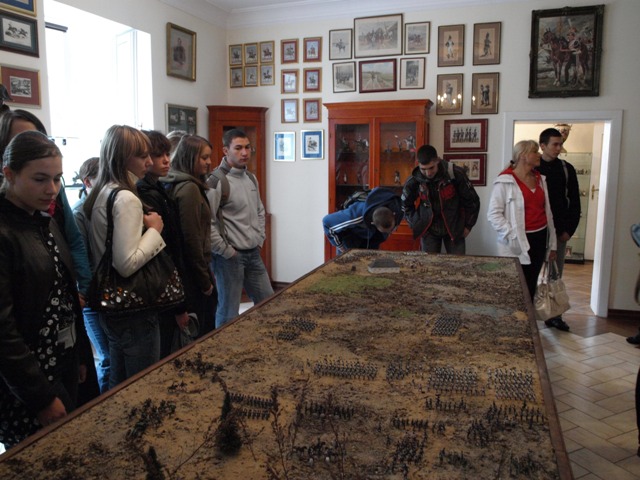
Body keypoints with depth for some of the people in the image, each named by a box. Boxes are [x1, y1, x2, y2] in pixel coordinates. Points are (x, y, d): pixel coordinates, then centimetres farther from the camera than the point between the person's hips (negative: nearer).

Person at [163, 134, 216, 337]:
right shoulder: (190, 189, -17)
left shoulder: (177, 185, 11)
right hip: (193, 274, -9)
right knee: (199, 332, 2)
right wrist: (205, 280, -13)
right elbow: (192, 239, -20)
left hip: (187, 272, 9)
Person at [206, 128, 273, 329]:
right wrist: (225, 251, -16)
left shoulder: (251, 178, 10)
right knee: (229, 313, 4)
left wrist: (260, 239, 11)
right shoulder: (216, 182, -16)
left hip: (253, 254, 8)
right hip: (229, 257, -8)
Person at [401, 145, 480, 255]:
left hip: (454, 228, -1)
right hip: (428, 230, 1)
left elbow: (472, 200, -5)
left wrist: (468, 225, -1)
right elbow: (406, 205, 7)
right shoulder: (413, 181, -14)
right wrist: (416, 225, 1)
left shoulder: (455, 174, -19)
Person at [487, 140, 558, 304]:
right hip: (518, 243, -6)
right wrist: (512, 235, -20)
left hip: (540, 239, 6)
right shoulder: (505, 181, -9)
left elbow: (547, 212, 16)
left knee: (531, 286, 11)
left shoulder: (540, 179, 13)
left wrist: (552, 244, 15)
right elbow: (493, 214, -13)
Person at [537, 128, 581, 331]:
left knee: (556, 275, 9)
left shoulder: (567, 169, 6)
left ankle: (554, 315, 18)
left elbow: (574, 202, 6)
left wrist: (569, 229, -1)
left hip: (560, 231, 3)